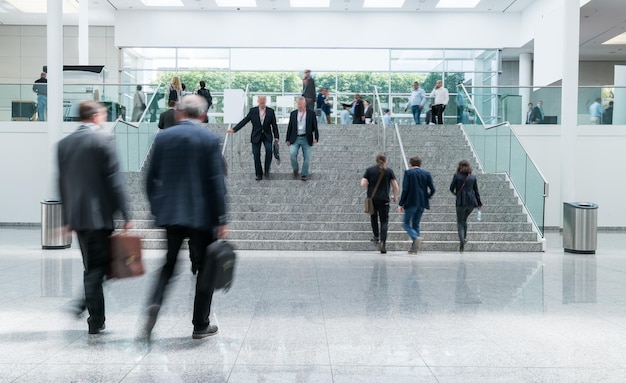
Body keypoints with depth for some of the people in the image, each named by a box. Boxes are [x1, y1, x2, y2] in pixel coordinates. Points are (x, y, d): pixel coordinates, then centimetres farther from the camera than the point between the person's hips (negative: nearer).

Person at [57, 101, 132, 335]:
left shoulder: (64, 143, 10)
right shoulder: (103, 139, -8)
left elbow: (62, 182, 13)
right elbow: (114, 179, -12)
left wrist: (68, 217, 19)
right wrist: (125, 214, -10)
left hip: (76, 216, 6)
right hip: (100, 214, -6)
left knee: (92, 264, 18)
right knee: (97, 266, 2)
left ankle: (87, 306, 16)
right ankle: (95, 321, 3)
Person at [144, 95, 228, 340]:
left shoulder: (163, 137, 5)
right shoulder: (210, 139, -5)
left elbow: (151, 178, 7)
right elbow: (216, 182, -9)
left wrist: (157, 210, 18)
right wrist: (222, 220, -6)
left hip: (170, 213, 3)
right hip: (201, 215, -3)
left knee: (169, 263, 17)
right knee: (205, 267, 8)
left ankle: (155, 302, -8)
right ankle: (200, 325, 14)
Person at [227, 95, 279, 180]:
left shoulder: (270, 111, 1)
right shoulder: (253, 111, 1)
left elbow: (274, 125, 4)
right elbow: (244, 121, -1)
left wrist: (276, 137, -2)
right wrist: (234, 129, -9)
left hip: (267, 136, -1)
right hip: (256, 136, 1)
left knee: (269, 149, -25)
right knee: (256, 155, 0)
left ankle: (267, 170, -10)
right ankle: (259, 174, 13)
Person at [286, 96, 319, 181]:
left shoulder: (311, 113, 3)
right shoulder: (293, 113, 10)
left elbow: (315, 127, 2)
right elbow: (289, 127, 12)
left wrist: (316, 138, -9)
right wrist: (288, 139, 8)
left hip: (306, 139, -1)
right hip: (295, 138, 1)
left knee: (307, 157, 1)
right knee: (292, 153, -20)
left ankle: (304, 174, 16)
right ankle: (295, 170, 3)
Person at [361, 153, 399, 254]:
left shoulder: (369, 170, 1)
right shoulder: (389, 171, 1)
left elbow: (363, 184, -7)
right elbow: (395, 186, -3)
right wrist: (395, 197, 13)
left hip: (372, 199, 1)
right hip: (384, 200, -1)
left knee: (374, 217, 26)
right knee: (384, 221, 3)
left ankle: (376, 236, 32)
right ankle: (383, 242, -13)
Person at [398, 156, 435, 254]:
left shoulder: (408, 173, -4)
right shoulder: (427, 173, 6)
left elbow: (405, 189, -11)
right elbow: (432, 189, 1)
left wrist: (401, 204, -6)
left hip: (411, 202, -4)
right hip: (422, 203, 4)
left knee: (406, 224, 6)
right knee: (416, 224, 14)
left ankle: (416, 237, -22)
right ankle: (414, 248, 11)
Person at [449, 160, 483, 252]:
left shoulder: (457, 176, -2)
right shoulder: (473, 177, 8)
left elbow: (451, 188, -1)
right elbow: (476, 191, 9)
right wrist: (479, 203, 17)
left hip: (461, 202, -4)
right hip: (471, 202, 4)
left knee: (460, 222, 2)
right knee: (464, 219, 26)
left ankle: (462, 241, -16)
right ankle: (464, 238, 30)